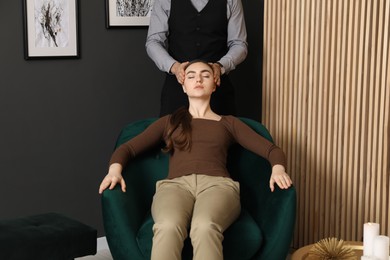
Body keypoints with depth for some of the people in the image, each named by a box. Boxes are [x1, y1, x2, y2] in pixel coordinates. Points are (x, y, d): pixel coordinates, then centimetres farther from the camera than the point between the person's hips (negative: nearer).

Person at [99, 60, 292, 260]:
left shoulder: (229, 123, 29)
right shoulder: (168, 122, 31)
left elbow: (271, 149, 19)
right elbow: (127, 148, 22)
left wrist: (278, 169, -6)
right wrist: (115, 170, -3)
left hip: (217, 184, 0)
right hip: (175, 185, 1)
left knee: (205, 227, -39)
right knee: (168, 227, -38)